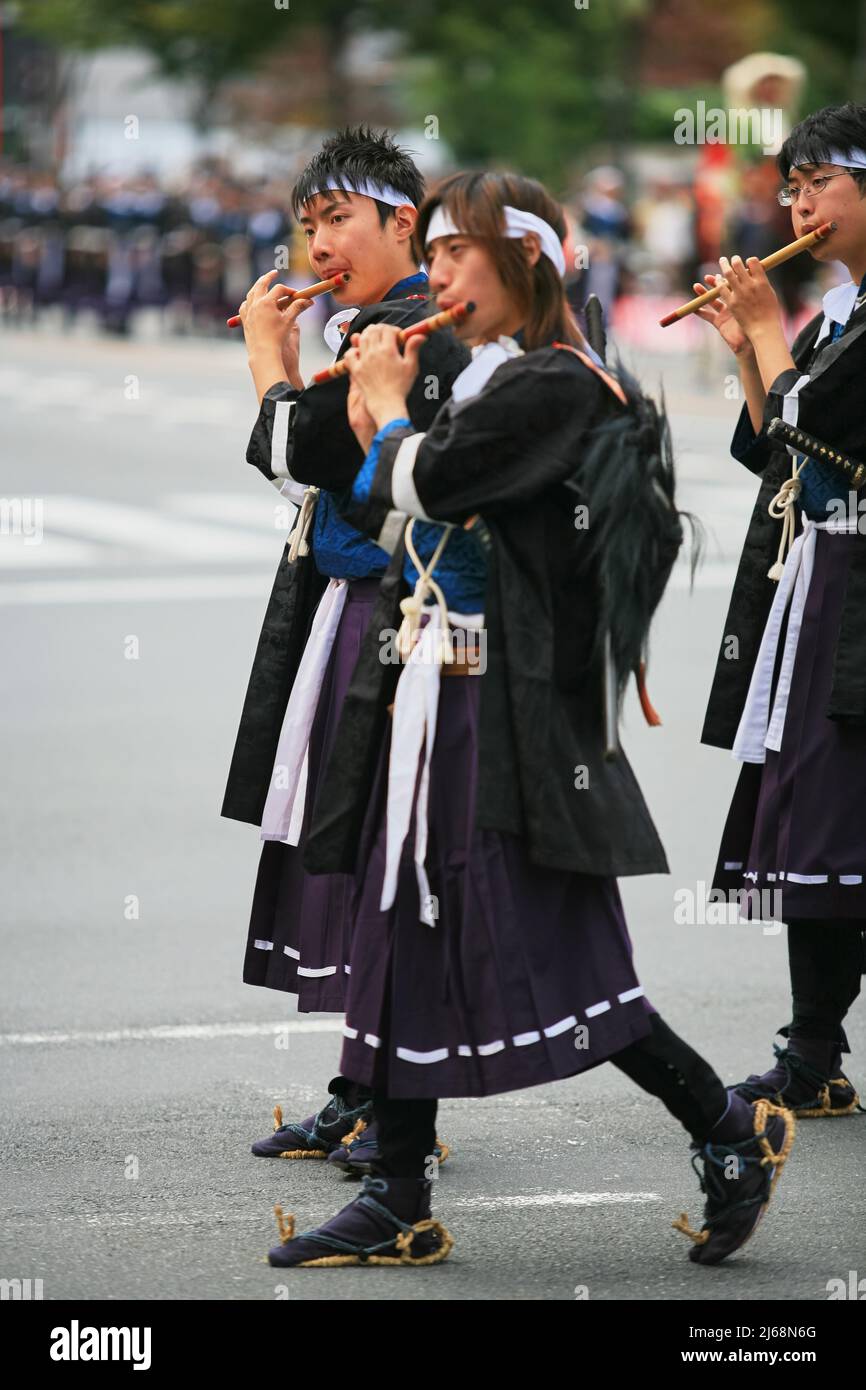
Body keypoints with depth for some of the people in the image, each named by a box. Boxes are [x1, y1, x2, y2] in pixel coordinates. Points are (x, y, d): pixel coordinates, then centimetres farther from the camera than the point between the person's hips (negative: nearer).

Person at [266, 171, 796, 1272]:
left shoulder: (554, 384, -13)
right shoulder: (495, 382, 15)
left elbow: (423, 486, -20)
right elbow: (394, 517, 17)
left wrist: (387, 407, -2)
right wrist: (379, 420, 7)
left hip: (509, 713, -10)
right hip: (438, 705, 10)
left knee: (543, 953, -7)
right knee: (409, 935, 9)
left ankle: (731, 1131, 8)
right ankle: (398, 1210, 14)